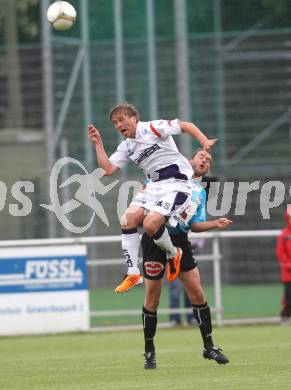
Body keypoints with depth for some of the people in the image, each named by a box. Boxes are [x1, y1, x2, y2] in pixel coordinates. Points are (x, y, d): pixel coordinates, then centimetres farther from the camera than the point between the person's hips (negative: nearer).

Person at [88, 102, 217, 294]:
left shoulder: (153, 128, -6)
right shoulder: (126, 147, 15)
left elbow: (186, 125, -6)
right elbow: (108, 169, 8)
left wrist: (205, 142, -19)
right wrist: (98, 143, 7)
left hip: (176, 182, -8)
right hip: (154, 184, 8)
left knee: (150, 224, -24)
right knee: (128, 220, -8)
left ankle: (173, 255, 5)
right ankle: (133, 273, -5)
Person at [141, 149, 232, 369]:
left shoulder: (201, 192, 19)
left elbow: (195, 225, 15)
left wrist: (215, 224, -1)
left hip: (180, 241, 5)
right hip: (156, 238, -5)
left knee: (197, 293, -3)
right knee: (153, 299, -1)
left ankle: (209, 346, 7)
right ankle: (149, 351, 12)